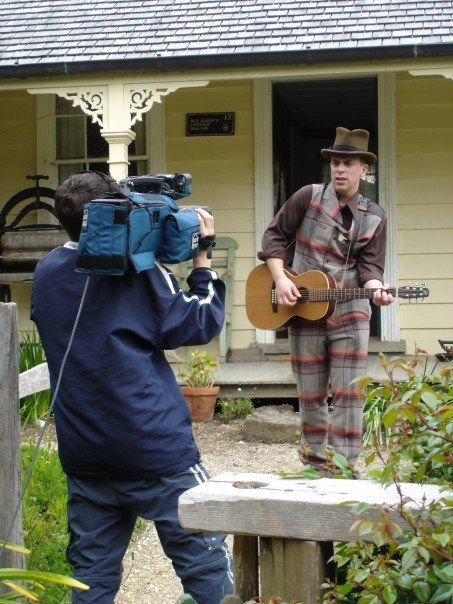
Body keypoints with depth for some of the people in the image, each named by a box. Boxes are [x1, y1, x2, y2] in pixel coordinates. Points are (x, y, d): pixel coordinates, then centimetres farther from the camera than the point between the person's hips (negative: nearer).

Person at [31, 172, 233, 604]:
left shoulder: (46, 274, 7)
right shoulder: (135, 268, -10)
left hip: (83, 453, 6)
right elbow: (202, 323, -5)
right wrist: (201, 256, 5)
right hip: (156, 451, -6)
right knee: (206, 567, 4)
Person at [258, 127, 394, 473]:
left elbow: (370, 264, 1)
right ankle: (315, 467, 21)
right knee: (311, 396, 8)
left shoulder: (374, 217, 5)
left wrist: (377, 288, -21)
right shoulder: (309, 196, 0)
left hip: (350, 313, 0)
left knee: (348, 394, -5)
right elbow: (275, 236, 3)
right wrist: (280, 278, -9)